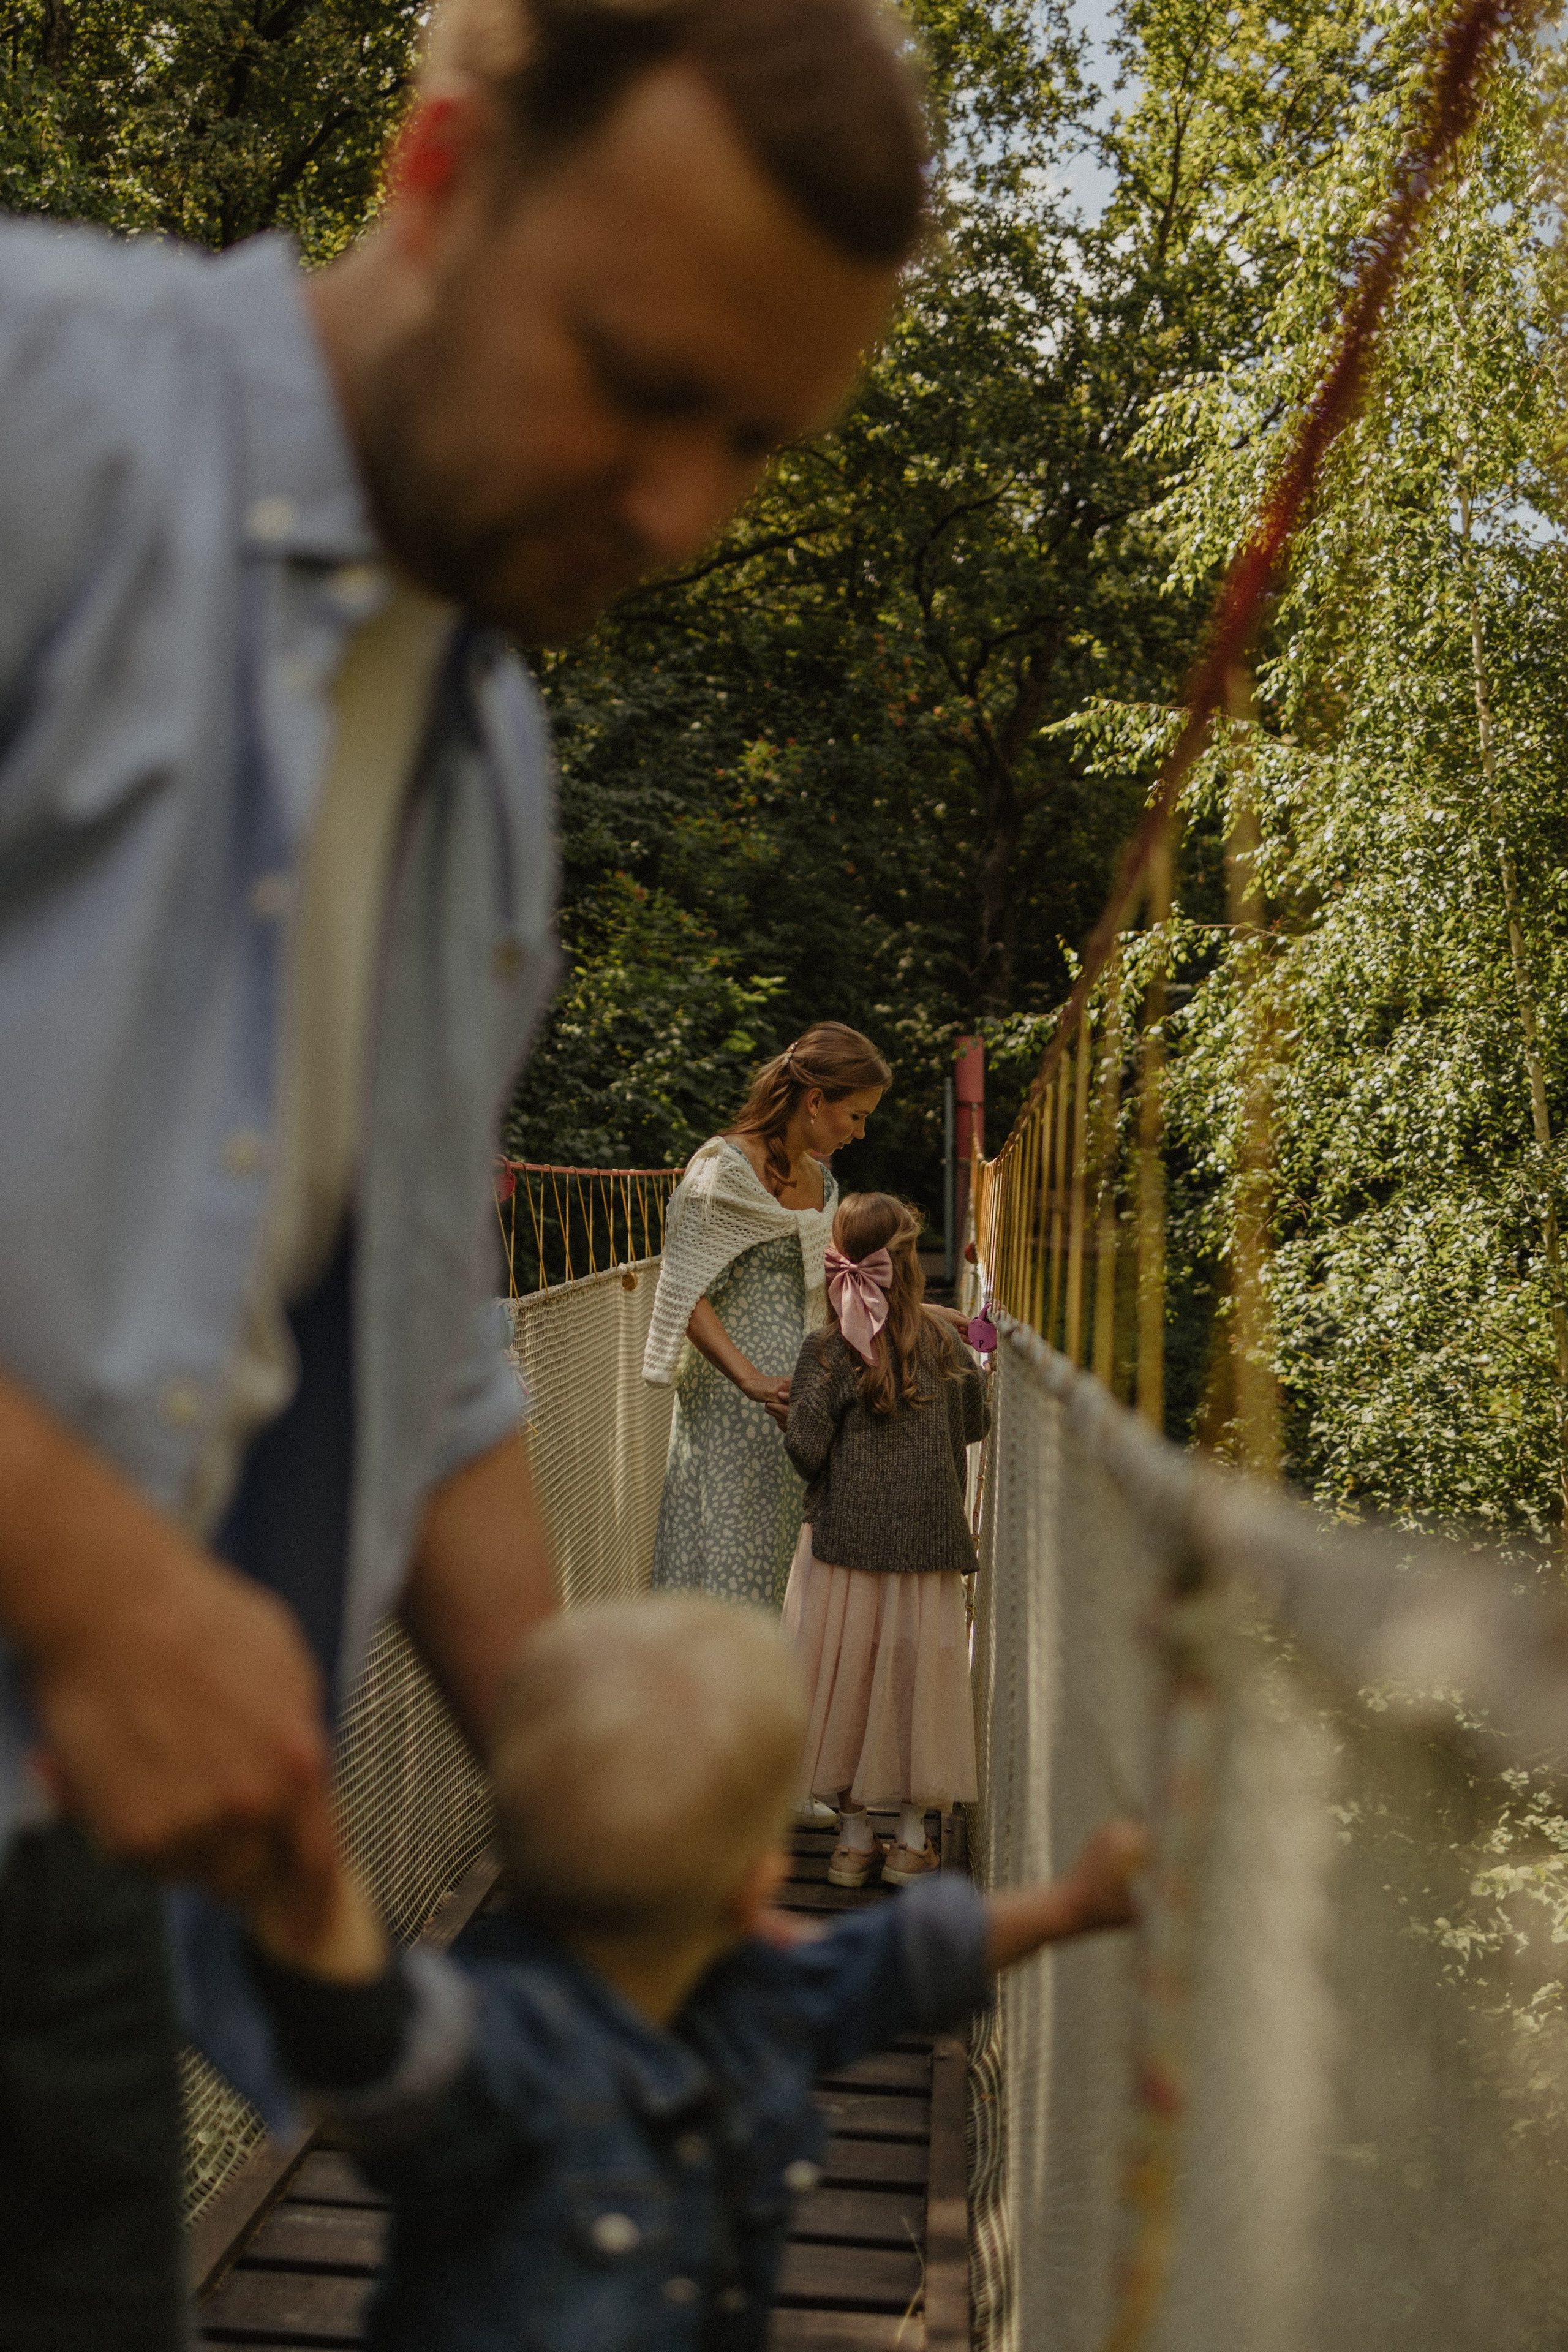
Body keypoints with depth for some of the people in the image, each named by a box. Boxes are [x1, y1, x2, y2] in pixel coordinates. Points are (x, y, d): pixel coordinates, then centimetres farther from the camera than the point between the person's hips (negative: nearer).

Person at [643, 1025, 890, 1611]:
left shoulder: (818, 1178, 14)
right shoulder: (723, 1170, -11)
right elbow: (686, 1298, -17)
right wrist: (752, 1381, -28)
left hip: (794, 1402, 8)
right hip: (730, 1404, -8)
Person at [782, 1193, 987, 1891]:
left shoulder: (829, 1350, -10)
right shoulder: (943, 1340, 0)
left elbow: (805, 1446, -14)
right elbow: (976, 1422, 11)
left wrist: (824, 1487, 7)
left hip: (847, 1535, -2)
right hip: (929, 1537, 2)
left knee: (849, 1676, 8)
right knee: (915, 1675, 10)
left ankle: (855, 1839, 15)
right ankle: (913, 1839, 16)